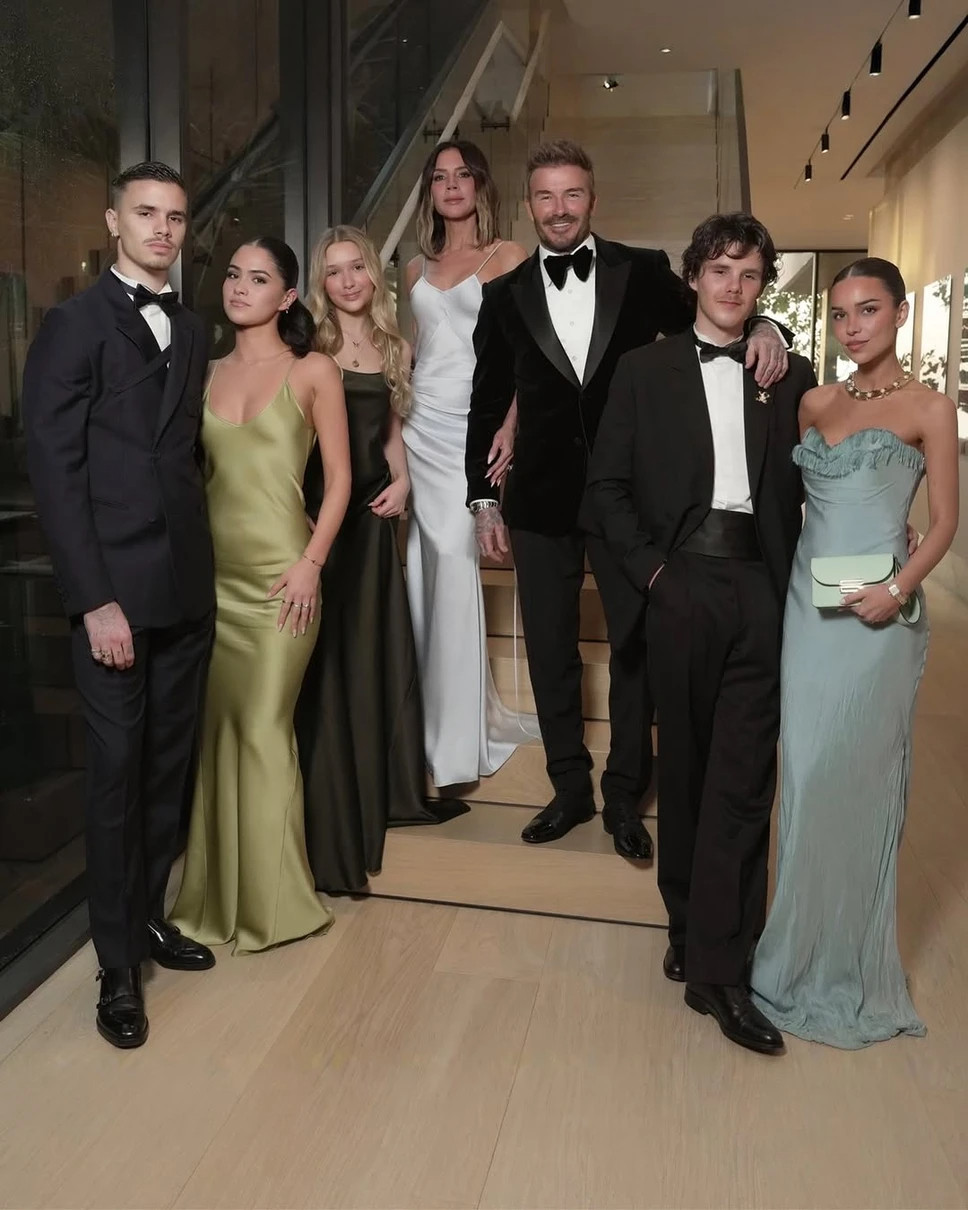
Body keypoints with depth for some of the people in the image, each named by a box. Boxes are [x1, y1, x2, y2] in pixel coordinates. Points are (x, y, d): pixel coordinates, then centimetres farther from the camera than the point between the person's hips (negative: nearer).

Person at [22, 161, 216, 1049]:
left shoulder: (191, 333, 14)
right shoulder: (74, 325, -4)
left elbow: (189, 457, 12)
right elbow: (54, 471, -9)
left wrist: (208, 567, 5)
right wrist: (95, 600, -15)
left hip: (189, 587, 5)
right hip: (115, 591, -5)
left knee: (168, 766, 12)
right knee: (117, 773, 3)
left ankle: (150, 915, 30)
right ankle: (117, 963, 18)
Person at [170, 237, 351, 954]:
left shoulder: (314, 372, 0)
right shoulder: (207, 374, 12)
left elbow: (339, 475, -2)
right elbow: (197, 471, 14)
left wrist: (312, 562, -11)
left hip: (281, 571, -4)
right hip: (213, 570, 4)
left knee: (264, 727, -1)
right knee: (217, 726, 9)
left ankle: (272, 898, 16)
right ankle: (218, 889, 24)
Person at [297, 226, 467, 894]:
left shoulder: (394, 348, 11)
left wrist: (401, 481, 2)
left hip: (372, 513, 5)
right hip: (316, 513, -5)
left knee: (379, 649, 11)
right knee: (326, 659, 0)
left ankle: (386, 791, 27)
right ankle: (331, 819, 10)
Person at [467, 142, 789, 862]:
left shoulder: (644, 272, 2)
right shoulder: (506, 295, 7)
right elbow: (488, 404, 9)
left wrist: (762, 328, -19)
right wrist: (483, 498, 7)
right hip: (542, 502, 2)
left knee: (635, 648, 6)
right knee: (551, 653, 10)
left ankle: (625, 798, 24)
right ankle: (570, 789, 28)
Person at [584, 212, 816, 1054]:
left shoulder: (792, 377, 11)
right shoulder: (646, 369, 7)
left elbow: (814, 486, 11)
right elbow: (607, 484, 3)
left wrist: (796, 578, -2)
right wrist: (649, 569, -6)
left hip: (760, 590, 1)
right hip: (681, 585, 0)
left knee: (743, 778, -3)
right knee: (685, 766, 10)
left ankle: (718, 968, 4)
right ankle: (689, 927, 26)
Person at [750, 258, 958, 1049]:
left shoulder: (928, 408, -1)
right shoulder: (816, 403, 12)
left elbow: (945, 521, -3)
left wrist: (900, 588, -16)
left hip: (877, 617, -4)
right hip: (807, 606, 4)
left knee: (858, 777, 2)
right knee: (806, 773, 7)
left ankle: (855, 959, 20)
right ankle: (807, 942, 24)